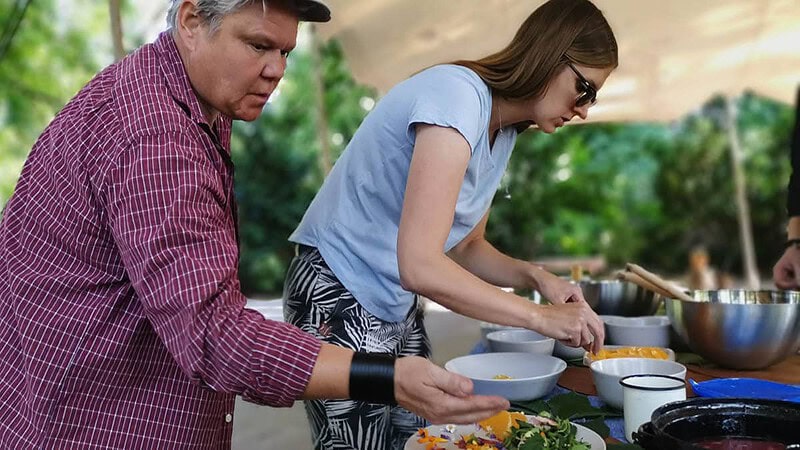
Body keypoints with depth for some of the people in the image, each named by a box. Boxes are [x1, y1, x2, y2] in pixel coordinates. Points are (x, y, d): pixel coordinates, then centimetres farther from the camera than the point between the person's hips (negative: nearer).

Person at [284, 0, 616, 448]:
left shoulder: (503, 133, 5)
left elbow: (465, 247, 13)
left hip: (399, 305, 9)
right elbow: (420, 265, -30)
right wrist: (539, 316, -22)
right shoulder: (457, 95, -23)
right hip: (341, 298, -8)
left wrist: (536, 276, -4)